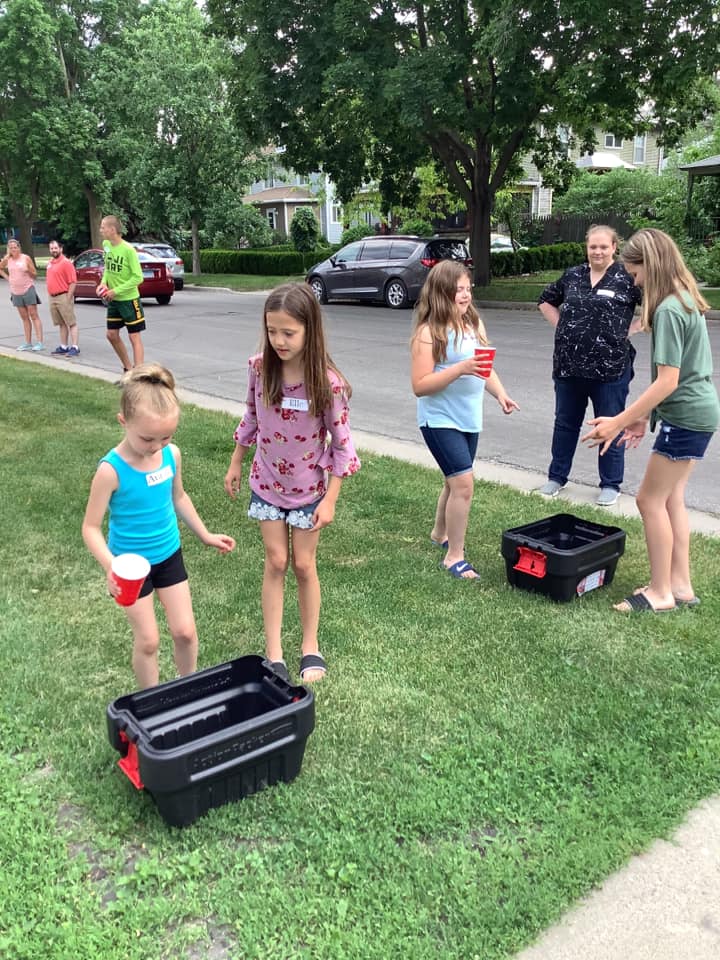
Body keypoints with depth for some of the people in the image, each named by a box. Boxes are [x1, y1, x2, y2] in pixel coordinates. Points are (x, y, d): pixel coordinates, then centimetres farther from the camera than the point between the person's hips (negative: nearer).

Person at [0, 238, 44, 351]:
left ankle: (40, 342, -10)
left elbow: (35, 274, -2)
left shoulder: (26, 258, -5)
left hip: (28, 289, -4)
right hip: (15, 291, 4)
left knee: (34, 315, -6)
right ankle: (28, 343, 13)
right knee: (24, 318, 9)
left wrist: (28, 271, -21)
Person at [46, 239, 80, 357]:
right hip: (52, 297, 8)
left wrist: (68, 298, -17)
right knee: (61, 324, 13)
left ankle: (75, 348, -8)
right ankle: (63, 347, 18)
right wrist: (49, 294, 14)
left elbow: (73, 282, -14)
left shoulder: (66, 262, -9)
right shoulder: (50, 262, 15)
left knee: (71, 323, -6)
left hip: (63, 297, -8)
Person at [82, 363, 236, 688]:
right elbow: (91, 528, -18)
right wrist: (110, 567, -33)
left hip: (169, 555, 4)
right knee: (148, 640, 7)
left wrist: (205, 535, 17)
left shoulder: (172, 455, -11)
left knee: (185, 631, 9)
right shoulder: (112, 470, -26)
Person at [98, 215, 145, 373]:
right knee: (112, 335, 12)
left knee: (134, 337, -4)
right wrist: (103, 282, -4)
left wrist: (116, 291, -19)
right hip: (113, 300, 8)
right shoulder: (106, 245, 1)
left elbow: (138, 277, -19)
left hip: (129, 299, -7)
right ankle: (128, 369, 26)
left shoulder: (128, 250, -20)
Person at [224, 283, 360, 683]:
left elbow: (341, 442, -14)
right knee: (276, 562, 7)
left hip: (308, 488, -2)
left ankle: (311, 646, 26)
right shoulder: (260, 368, -12)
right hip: (267, 482, 2)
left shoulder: (327, 381, -22)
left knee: (303, 564, 8)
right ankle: (274, 653, 16)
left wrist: (330, 499, -14)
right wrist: (235, 465, 13)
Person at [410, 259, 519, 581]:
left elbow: (485, 367, 16)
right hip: (440, 419, -7)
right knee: (463, 482, -13)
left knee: (455, 480, 20)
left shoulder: (474, 323, 7)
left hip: (469, 419, 7)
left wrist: (500, 394, -2)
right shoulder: (429, 333, -15)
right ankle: (454, 556, 1)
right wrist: (460, 369, -28)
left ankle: (440, 533, 44)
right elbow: (419, 385, -20)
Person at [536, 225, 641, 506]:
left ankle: (610, 485, 19)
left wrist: (630, 329, -7)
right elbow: (546, 300, 21)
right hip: (569, 364, 4)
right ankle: (556, 477, 29)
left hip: (610, 367, -4)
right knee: (565, 422, 15)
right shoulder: (572, 275, 7)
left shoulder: (627, 278, -5)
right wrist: (562, 327, 9)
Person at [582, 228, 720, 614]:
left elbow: (667, 382, -23)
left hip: (686, 416, -10)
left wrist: (619, 421, -21)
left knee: (651, 499, -1)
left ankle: (661, 593, 9)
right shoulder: (683, 300, 10)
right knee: (670, 498, 15)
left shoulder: (668, 310, -20)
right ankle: (681, 585, 22)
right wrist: (643, 416, 18)